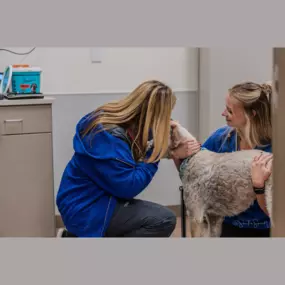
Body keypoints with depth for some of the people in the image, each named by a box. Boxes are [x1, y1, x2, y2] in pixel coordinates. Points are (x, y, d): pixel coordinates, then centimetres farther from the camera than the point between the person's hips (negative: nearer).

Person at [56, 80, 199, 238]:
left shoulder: (116, 119, 1)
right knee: (165, 220, -17)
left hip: (95, 199, 10)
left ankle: (73, 237, 15)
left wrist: (162, 127, 6)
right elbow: (128, 187, -24)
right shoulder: (108, 137, -27)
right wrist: (157, 152, -16)